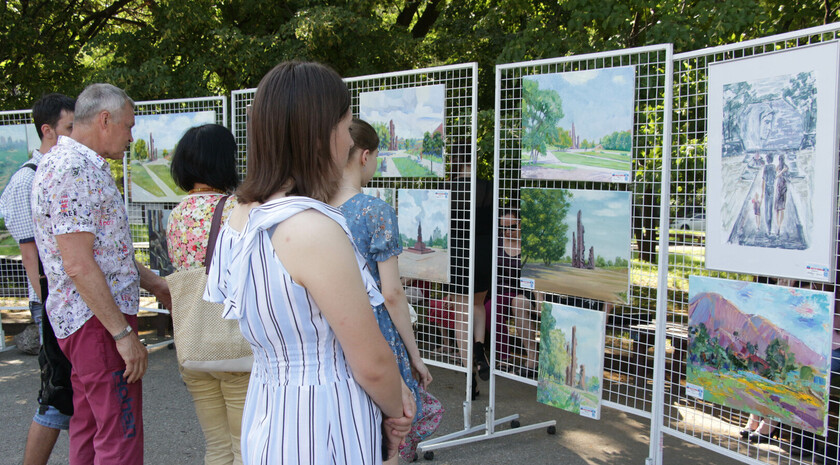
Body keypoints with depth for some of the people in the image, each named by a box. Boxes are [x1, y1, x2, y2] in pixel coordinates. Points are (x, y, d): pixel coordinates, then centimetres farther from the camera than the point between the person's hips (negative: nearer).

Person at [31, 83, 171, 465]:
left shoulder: (64, 162, 17)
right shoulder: (76, 168, -18)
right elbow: (79, 265, -24)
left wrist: (153, 283, 23)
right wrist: (123, 333, -21)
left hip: (81, 317, 11)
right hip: (98, 319, -11)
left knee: (88, 428, 17)